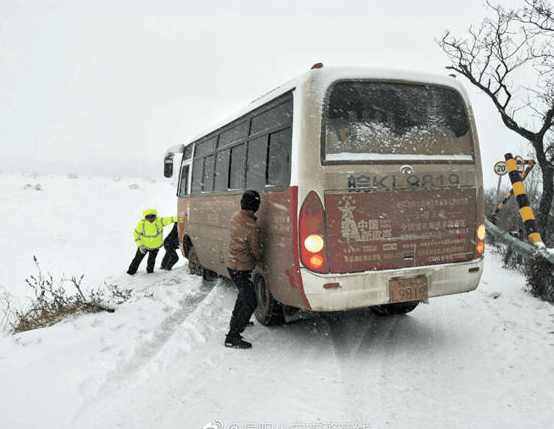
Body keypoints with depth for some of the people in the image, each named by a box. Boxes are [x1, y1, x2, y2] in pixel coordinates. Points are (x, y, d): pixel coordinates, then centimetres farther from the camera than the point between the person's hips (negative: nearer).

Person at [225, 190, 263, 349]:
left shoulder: (235, 217, 0)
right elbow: (256, 251, -16)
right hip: (241, 269, -9)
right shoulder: (251, 227, -26)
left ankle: (236, 322, 48)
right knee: (250, 303, -3)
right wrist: (261, 258, 5)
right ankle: (232, 338, -2)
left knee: (244, 294, 29)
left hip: (231, 264, 9)